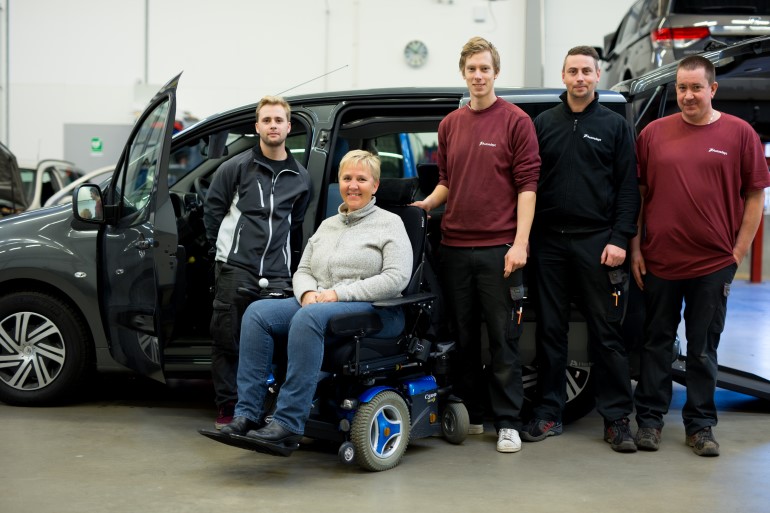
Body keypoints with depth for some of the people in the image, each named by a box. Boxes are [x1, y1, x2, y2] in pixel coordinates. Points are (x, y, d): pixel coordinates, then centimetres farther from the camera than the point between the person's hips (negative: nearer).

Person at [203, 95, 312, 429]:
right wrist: (225, 248, 9)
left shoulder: (300, 177, 13)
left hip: (277, 274, 3)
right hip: (235, 268, -2)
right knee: (227, 338, -2)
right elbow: (212, 210, 9)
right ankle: (228, 408, 8)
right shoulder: (237, 168, 3)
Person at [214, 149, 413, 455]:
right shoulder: (327, 225, 22)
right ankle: (248, 414, -24)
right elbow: (302, 271, 20)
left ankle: (288, 424, -38)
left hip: (375, 312, -6)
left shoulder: (389, 224, 2)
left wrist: (339, 293, -16)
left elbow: (397, 278, -11)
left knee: (308, 318, -37)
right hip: (316, 303, 7)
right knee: (257, 312, -19)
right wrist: (308, 293, -6)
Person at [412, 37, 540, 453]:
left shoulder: (515, 121, -2)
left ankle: (508, 422, 8)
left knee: (503, 337, 1)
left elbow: (527, 184, -6)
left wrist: (520, 243, -14)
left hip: (498, 248, -5)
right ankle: (470, 414, 23)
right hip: (454, 245, 5)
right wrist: (425, 204, 3)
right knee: (462, 336, 11)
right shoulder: (450, 125, 14)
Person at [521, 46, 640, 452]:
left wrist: (619, 238, -8)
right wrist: (525, 237, 2)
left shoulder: (614, 125, 7)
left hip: (597, 242, -2)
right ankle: (548, 413, 15)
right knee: (550, 330, 7)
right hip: (549, 242, 2)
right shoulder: (544, 123, 11)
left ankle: (616, 419, 7)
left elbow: (628, 188, 2)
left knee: (605, 331, 0)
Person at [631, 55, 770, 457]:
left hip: (713, 265, -1)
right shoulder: (654, 133, 3)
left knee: (703, 349, 8)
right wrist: (635, 248, 2)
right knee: (657, 343, 11)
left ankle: (700, 425, 19)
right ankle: (650, 419, 21)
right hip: (658, 261, 1)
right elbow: (638, 194, 6)